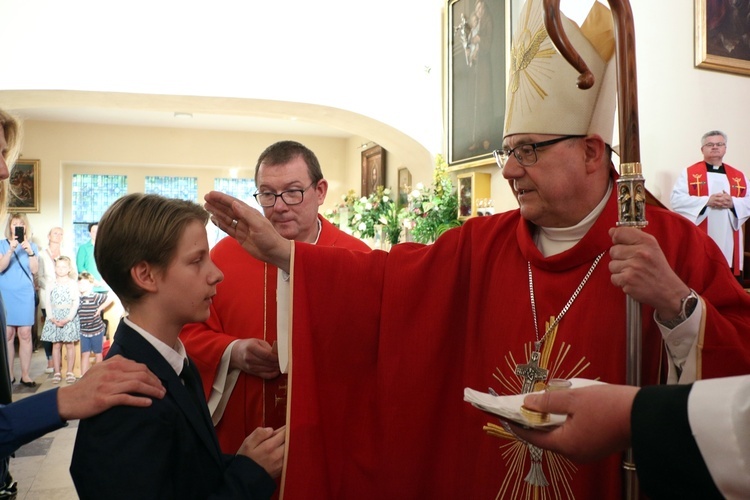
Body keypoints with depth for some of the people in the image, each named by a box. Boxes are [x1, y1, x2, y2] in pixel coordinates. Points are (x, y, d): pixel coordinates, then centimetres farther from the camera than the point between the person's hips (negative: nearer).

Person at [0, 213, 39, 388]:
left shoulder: (32, 245, 7)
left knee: (25, 334, -2)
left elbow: (34, 270, -1)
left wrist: (30, 252, -15)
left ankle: (25, 374, 1)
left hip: (25, 294, 1)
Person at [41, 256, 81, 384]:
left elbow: (76, 303, -5)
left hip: (69, 317, -2)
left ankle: (70, 372, 9)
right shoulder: (52, 284, 7)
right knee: (56, 345, 5)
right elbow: (48, 303, 4)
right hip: (54, 317, 2)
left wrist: (68, 318, -14)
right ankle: (57, 372, 11)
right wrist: (52, 318, -10)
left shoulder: (73, 284, 0)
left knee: (70, 345, 2)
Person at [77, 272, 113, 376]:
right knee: (85, 354, 4)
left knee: (97, 353, 12)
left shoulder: (95, 297, -16)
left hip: (97, 330, -3)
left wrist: (100, 309, -14)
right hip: (83, 331, 3)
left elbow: (111, 298, -15)